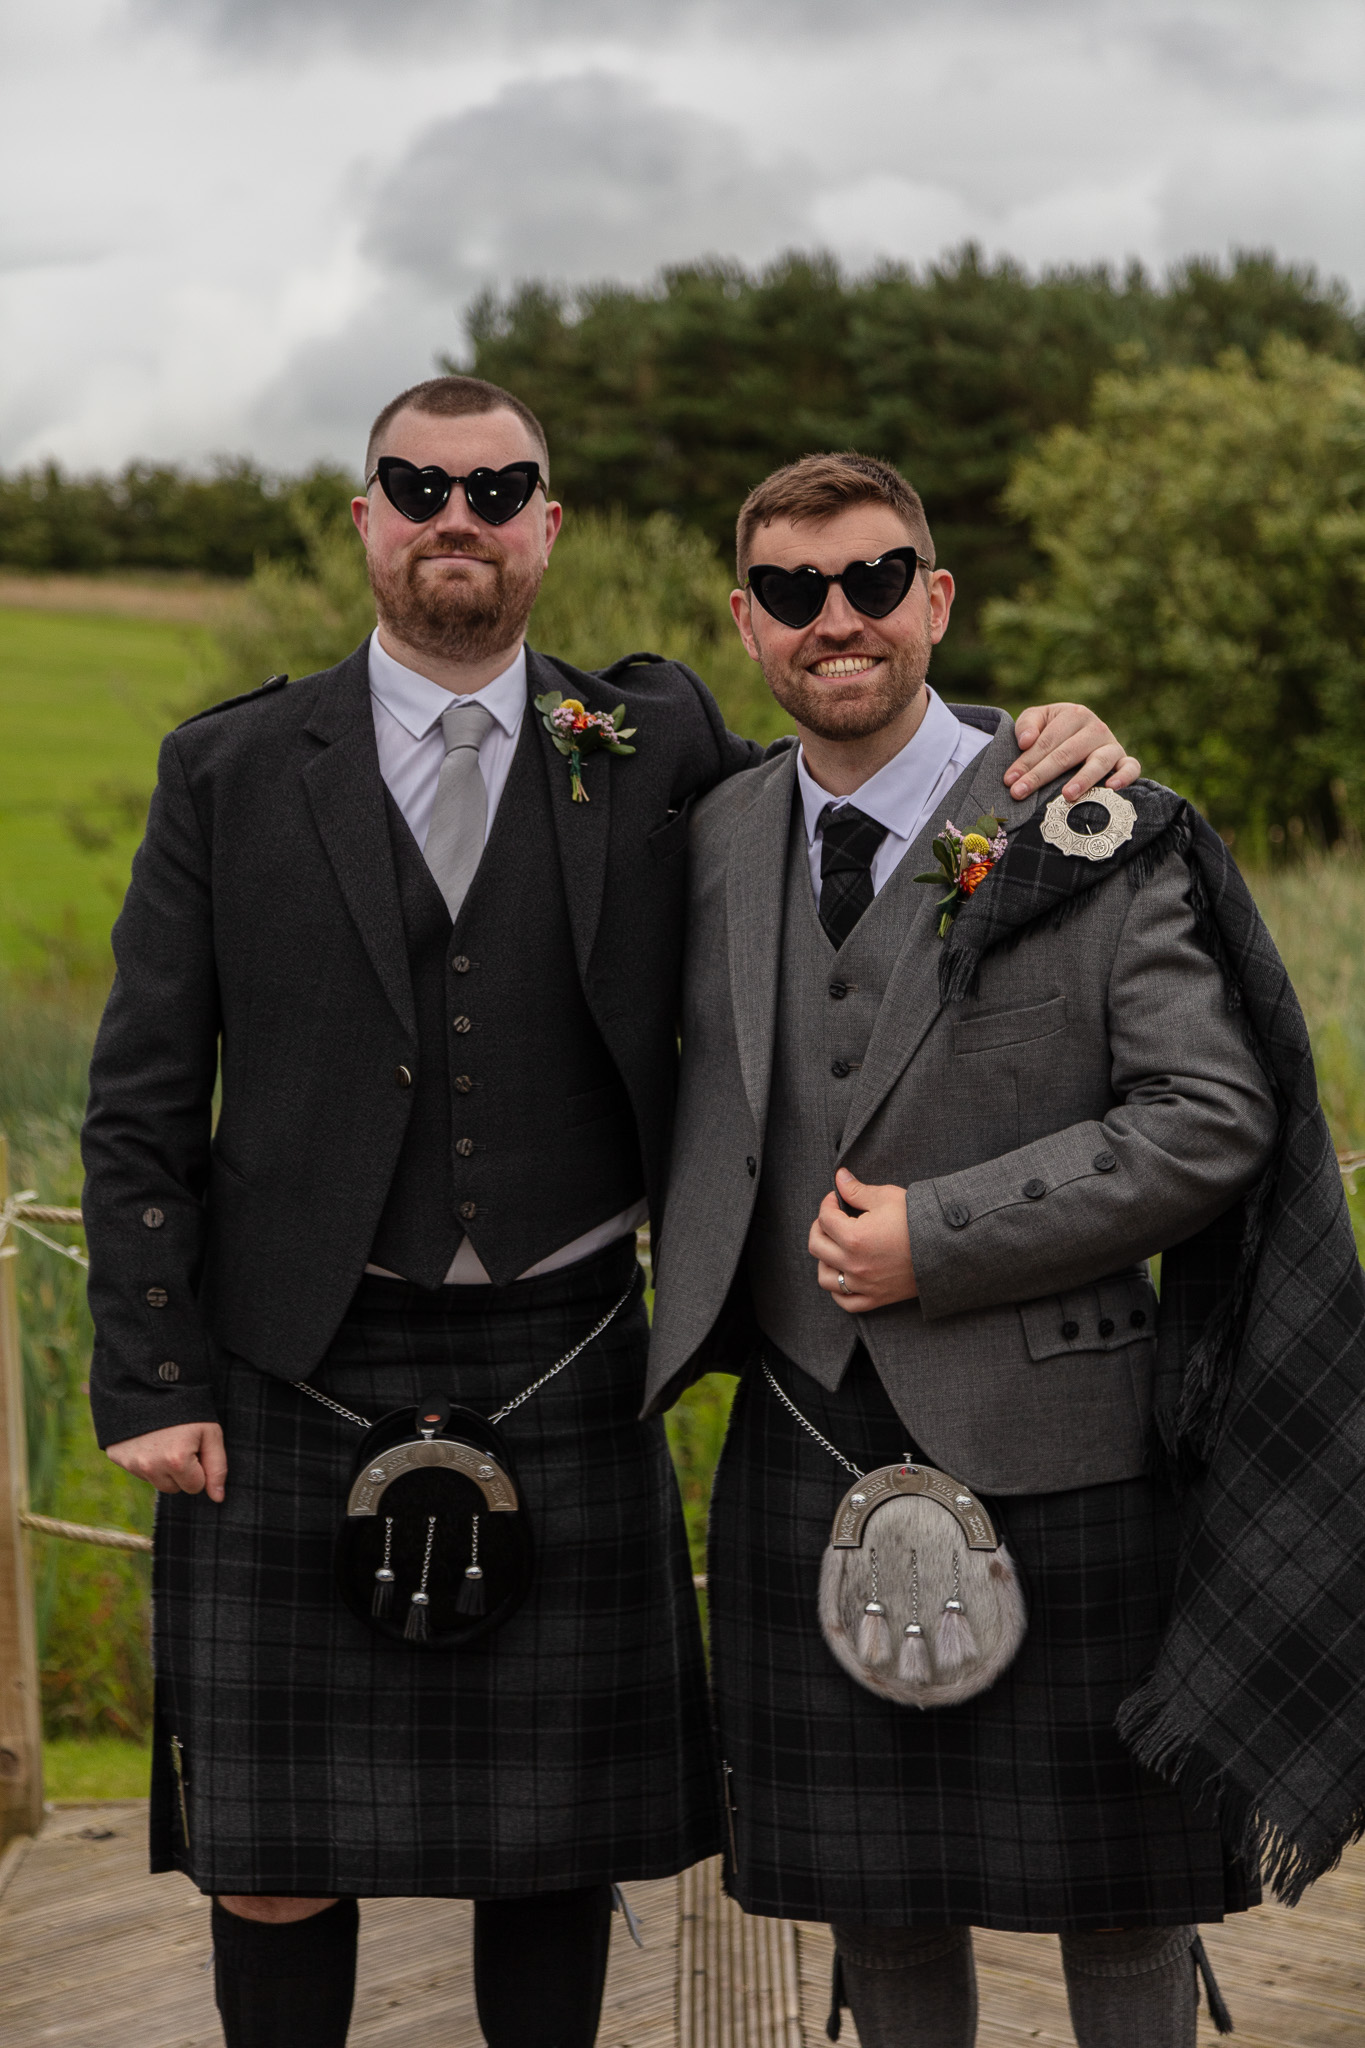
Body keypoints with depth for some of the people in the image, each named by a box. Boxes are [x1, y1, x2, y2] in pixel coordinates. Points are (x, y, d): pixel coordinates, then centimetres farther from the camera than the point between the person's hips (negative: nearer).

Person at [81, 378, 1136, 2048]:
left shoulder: (651, 747, 5)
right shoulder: (231, 770, 3)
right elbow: (144, 1104, 3)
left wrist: (1037, 745, -5)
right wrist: (148, 1380, -5)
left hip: (560, 1369, 1)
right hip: (302, 1379, -1)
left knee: (557, 1839, 10)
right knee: (271, 1860, 3)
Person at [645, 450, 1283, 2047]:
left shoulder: (1084, 827, -6)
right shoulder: (715, 840, 7)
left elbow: (1214, 1119, -11)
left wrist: (937, 1237, -15)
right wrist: (685, 1320, 7)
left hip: (1048, 1449, -4)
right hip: (804, 1450, 4)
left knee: (1109, 1886, 8)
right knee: (869, 1887, 14)